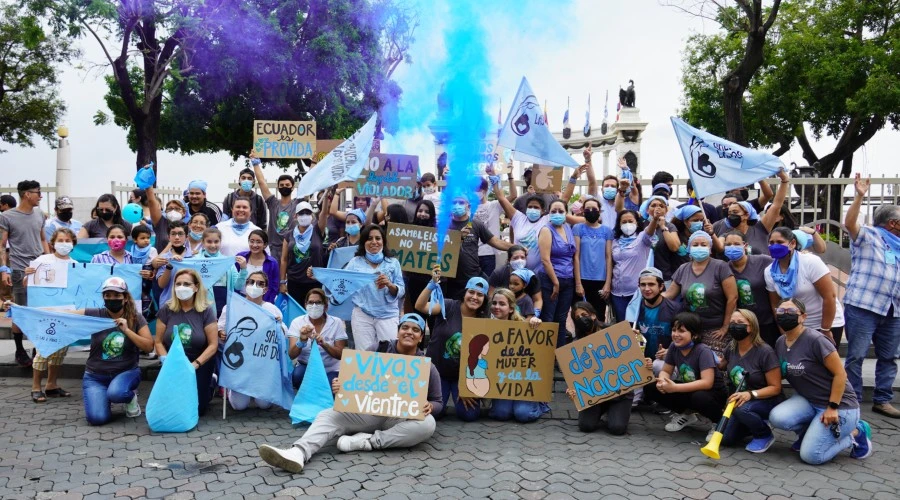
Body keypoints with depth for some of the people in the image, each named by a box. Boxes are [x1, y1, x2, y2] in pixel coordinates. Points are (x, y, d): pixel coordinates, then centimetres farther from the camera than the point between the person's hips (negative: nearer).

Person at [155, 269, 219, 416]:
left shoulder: (206, 311, -9)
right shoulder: (166, 310, -3)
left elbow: (213, 345, -11)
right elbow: (159, 342, -2)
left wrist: (194, 364, -22)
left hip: (200, 364, -2)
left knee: (197, 408, -7)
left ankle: (209, 385, 26)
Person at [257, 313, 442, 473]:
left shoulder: (427, 367, 2)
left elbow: (438, 402, 7)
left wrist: (429, 406, -19)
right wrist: (342, 388, -17)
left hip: (403, 418, -2)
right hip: (370, 411, 2)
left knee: (427, 424, -35)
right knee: (329, 415, -21)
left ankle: (366, 441, -31)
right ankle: (299, 453, -49)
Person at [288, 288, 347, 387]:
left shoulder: (336, 323, -5)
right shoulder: (297, 322, -5)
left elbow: (340, 355, -9)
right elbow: (292, 355, -13)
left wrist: (324, 344, -28)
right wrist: (302, 341, -34)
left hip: (330, 370, -1)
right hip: (306, 367, 1)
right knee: (297, 375, -32)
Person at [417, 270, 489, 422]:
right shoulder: (449, 306, -13)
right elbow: (420, 306, -28)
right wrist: (433, 283, -42)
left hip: (463, 375, 2)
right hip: (436, 371, -2)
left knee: (470, 415, -10)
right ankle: (443, 398, 23)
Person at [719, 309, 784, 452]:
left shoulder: (765, 352, -22)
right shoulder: (731, 348, -2)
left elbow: (775, 388, -21)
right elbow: (723, 365, 23)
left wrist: (751, 394, -35)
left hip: (768, 401, -7)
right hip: (743, 400, 7)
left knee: (742, 409, -38)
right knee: (726, 439, -6)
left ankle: (765, 435, -8)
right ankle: (758, 425, 20)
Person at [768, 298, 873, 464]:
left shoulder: (815, 340, -21)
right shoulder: (780, 342, 2)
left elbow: (840, 374, -18)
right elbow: (783, 373, 15)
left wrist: (832, 407, -19)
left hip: (839, 404, -6)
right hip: (807, 401, 6)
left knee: (810, 455, -15)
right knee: (777, 417, -23)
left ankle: (856, 433, 8)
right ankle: (809, 431, 9)